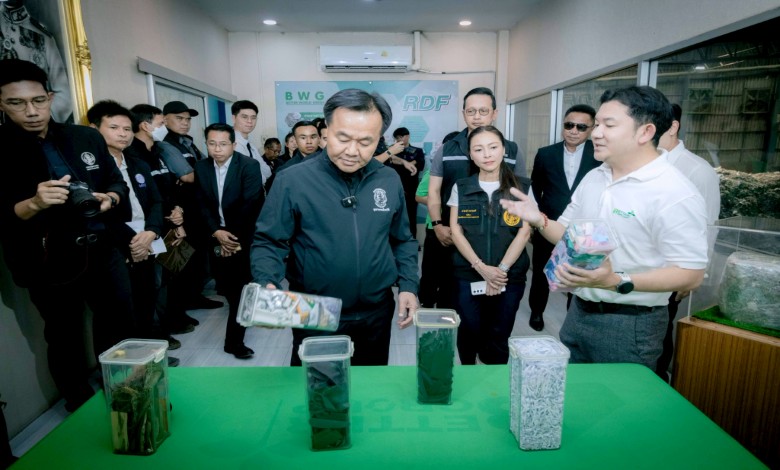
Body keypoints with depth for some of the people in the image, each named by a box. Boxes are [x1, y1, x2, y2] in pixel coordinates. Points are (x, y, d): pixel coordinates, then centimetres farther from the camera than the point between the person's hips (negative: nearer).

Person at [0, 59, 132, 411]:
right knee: (65, 339, 13)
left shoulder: (87, 137, 4)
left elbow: (117, 182, 11)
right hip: (47, 263, -3)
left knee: (121, 326, 14)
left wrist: (110, 198, -10)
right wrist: (33, 204, -27)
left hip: (103, 251, 4)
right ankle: (81, 406, 32)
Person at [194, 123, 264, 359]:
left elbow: (251, 204, -16)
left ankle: (234, 340, 3)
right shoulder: (201, 167, 4)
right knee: (225, 284, 11)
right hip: (216, 236, 5)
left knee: (241, 286, -6)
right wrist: (216, 232, -13)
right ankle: (242, 312, 42)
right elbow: (202, 205, 2)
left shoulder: (249, 165, -11)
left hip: (244, 236, -4)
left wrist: (234, 237, -15)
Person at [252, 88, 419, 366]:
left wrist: (408, 285, -1)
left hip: (376, 315, 4)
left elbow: (403, 241, 9)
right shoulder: (292, 181, -13)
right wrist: (268, 285, -24)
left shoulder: (390, 181, -1)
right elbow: (269, 242, -7)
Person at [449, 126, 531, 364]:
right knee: (469, 334, 7)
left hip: (510, 277, 0)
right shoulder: (461, 188, 3)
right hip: (468, 276, 1)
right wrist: (481, 267, -12)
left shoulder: (521, 188, 2)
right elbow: (456, 231, -2)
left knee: (499, 338, 9)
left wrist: (501, 269, -12)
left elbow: (524, 231, -3)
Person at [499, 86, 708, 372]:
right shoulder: (592, 178, 5)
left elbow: (691, 274, -18)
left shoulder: (675, 194, -18)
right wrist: (539, 220, -8)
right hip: (578, 313, 7)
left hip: (630, 325, -7)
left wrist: (617, 282, -30)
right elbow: (568, 235, 13)